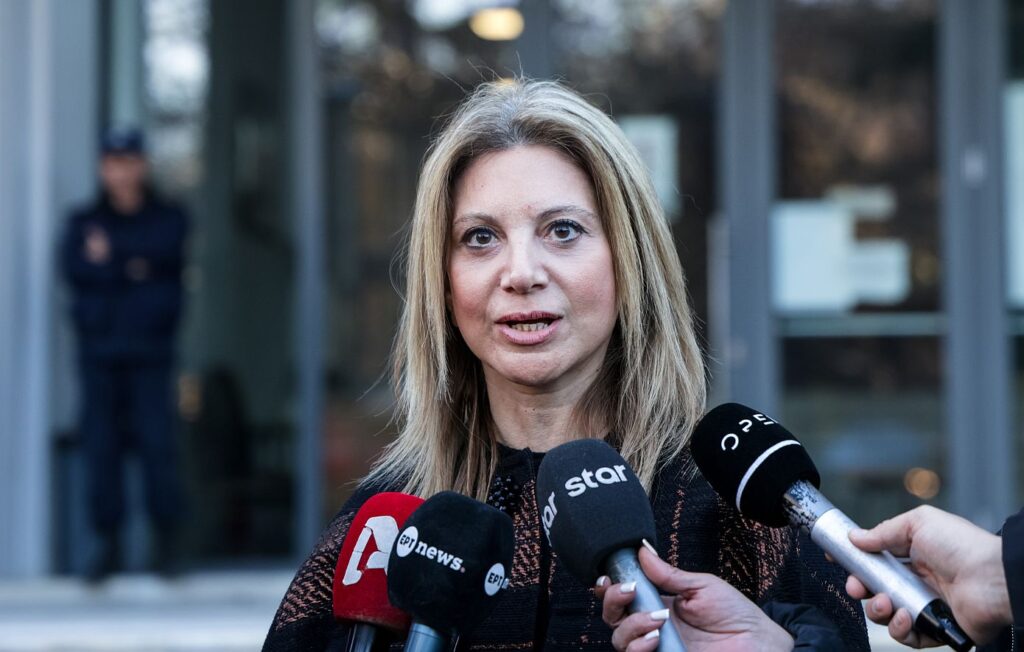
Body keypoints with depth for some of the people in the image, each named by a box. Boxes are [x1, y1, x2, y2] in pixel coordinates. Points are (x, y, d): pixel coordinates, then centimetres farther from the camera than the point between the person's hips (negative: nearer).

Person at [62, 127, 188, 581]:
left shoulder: (168, 219, 10)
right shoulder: (84, 222, 12)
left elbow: (165, 254, -11)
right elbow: (74, 269, -5)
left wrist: (109, 256, -8)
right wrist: (132, 269, -14)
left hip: (150, 351, -1)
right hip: (98, 348, 2)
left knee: (157, 442, -8)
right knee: (100, 446, -2)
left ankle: (166, 542, 1)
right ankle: (108, 544, 5)